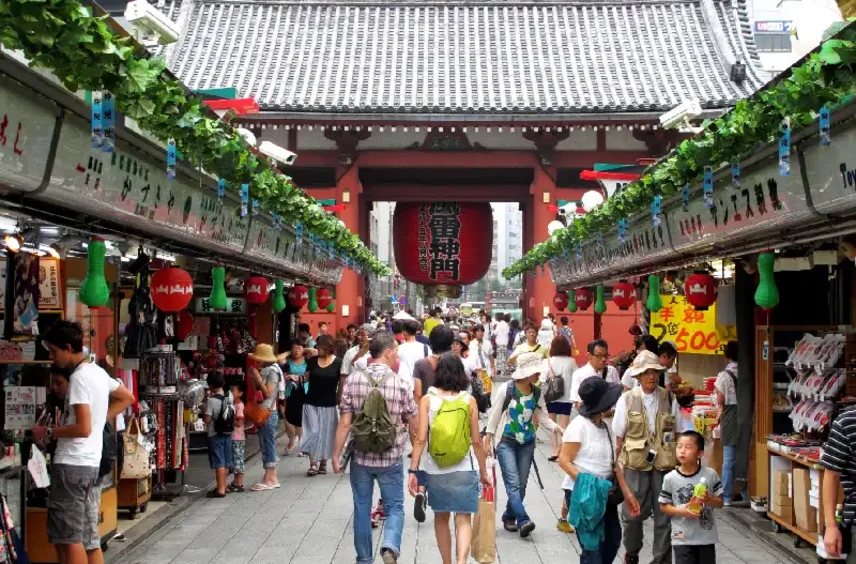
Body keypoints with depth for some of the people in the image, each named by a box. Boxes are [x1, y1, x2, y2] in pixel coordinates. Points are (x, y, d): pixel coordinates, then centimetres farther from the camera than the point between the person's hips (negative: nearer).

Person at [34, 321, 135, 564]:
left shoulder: (79, 377, -14)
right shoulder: (98, 372, 13)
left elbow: (83, 428, -21)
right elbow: (127, 398, 28)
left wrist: (48, 432, -9)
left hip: (71, 465, -9)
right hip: (91, 464, 9)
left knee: (69, 539, -5)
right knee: (89, 539, 9)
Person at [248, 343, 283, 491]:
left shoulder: (272, 372, -13)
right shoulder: (264, 371, 12)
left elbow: (268, 393, -17)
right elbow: (259, 391, 11)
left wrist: (258, 378, -16)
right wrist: (254, 378, 2)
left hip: (269, 413, -9)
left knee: (268, 445, -5)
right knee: (265, 446, 11)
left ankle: (269, 479, -2)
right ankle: (271, 477, 16)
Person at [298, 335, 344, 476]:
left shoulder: (338, 363, -8)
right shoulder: (312, 361, 0)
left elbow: (342, 384, -4)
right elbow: (306, 378, 9)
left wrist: (340, 401, -7)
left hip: (329, 405, -2)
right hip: (311, 403, 2)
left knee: (326, 434, 7)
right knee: (312, 432, -4)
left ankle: (323, 463, 20)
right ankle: (313, 463, -1)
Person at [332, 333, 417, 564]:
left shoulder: (352, 380, -7)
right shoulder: (400, 384, -10)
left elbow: (344, 423, -8)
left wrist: (336, 455, 0)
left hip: (360, 457, 2)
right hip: (391, 458, -1)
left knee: (362, 509, 14)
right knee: (394, 508, 10)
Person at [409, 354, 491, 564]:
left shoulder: (427, 400, -4)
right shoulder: (469, 401, -2)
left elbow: (421, 439, -9)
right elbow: (476, 441, -1)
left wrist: (413, 470, -4)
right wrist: (483, 472, 9)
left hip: (435, 469, 1)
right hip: (465, 468, -1)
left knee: (441, 518, 18)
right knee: (463, 519, 2)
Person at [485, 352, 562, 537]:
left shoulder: (537, 392, 0)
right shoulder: (506, 389, -13)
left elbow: (543, 418, 4)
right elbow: (495, 416, -6)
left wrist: (558, 428, -14)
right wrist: (487, 442, -4)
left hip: (527, 444, 5)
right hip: (505, 442, -5)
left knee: (521, 485, 7)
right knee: (513, 483, -15)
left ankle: (509, 517, 23)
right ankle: (523, 521, -21)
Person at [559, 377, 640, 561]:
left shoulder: (605, 426, 7)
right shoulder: (579, 426, -16)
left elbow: (613, 462, 13)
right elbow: (564, 461, -16)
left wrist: (627, 492, 11)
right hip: (582, 493, -8)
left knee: (613, 540, 15)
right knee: (593, 547, -6)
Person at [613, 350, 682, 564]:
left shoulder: (669, 398, 1)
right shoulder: (627, 400, -2)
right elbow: (619, 436, 2)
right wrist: (619, 464, 1)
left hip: (664, 464, 1)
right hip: (635, 464, -1)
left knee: (664, 513, 4)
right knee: (633, 513, 10)